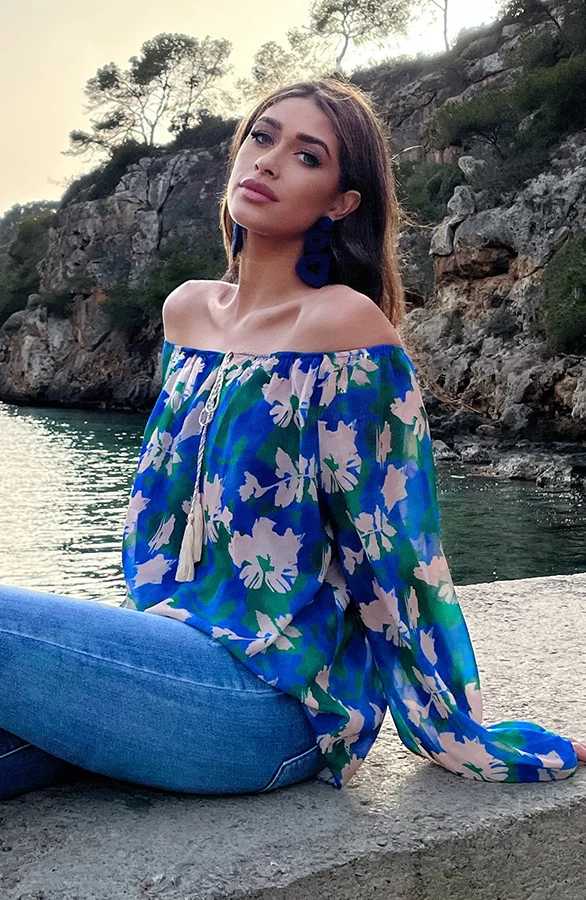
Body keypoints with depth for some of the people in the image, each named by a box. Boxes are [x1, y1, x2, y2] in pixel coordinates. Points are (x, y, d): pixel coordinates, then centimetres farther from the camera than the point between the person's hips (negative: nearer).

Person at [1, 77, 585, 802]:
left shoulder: (343, 323, -13)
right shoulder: (188, 310, 9)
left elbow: (392, 547, -11)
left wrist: (458, 736, -3)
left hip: (275, 696, -6)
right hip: (179, 649, 6)